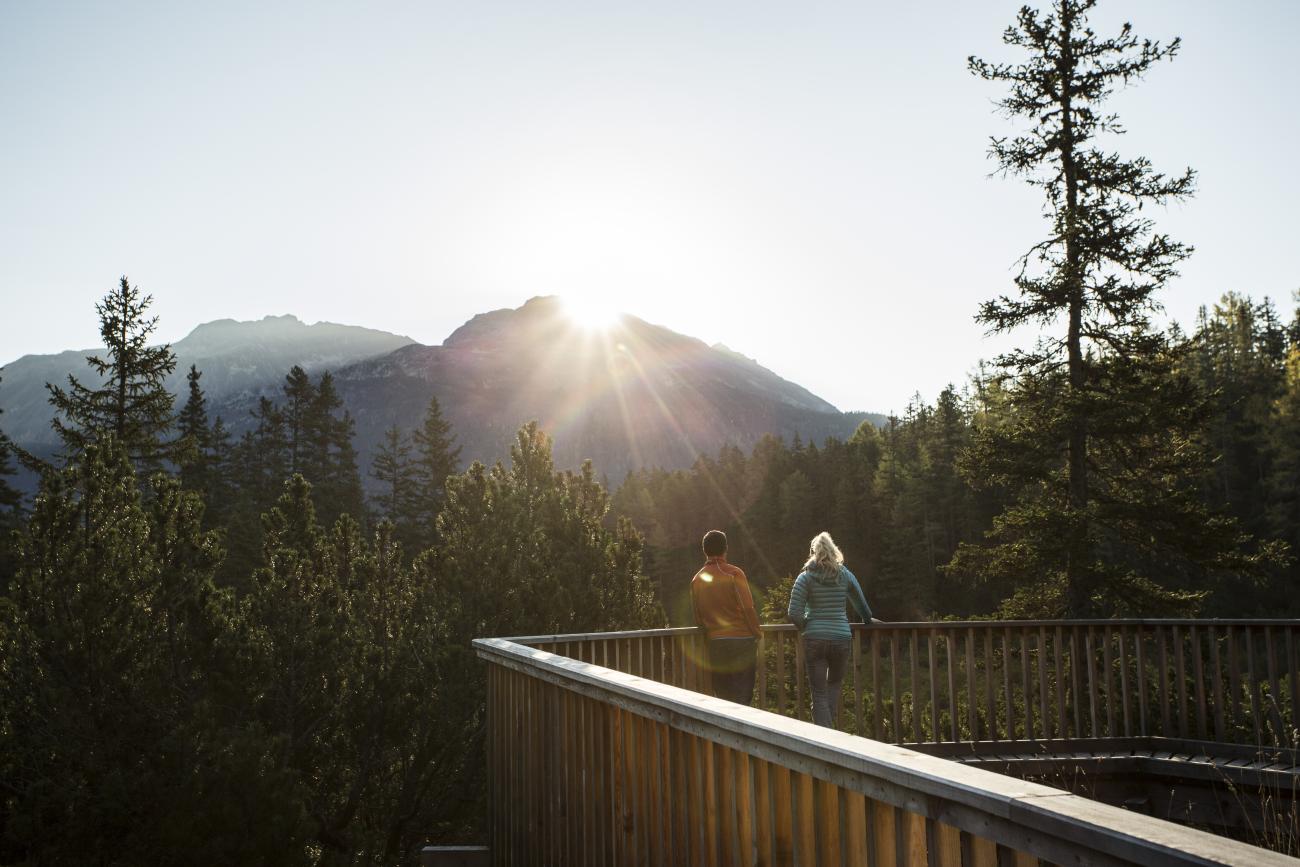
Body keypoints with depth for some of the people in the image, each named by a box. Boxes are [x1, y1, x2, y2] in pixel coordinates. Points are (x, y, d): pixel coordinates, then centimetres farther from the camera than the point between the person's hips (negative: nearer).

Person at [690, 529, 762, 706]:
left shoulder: (697, 579, 7)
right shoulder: (734, 573, -7)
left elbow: (697, 618, 9)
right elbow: (748, 607, -11)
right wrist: (756, 633, 0)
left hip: (715, 643, 4)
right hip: (741, 639, -4)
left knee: (723, 695, 11)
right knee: (742, 694, 0)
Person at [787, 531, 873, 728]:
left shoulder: (805, 577, -2)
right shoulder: (845, 575, 5)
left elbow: (794, 614, -9)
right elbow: (862, 604, 17)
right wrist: (867, 621, 37)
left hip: (815, 639, -2)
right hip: (841, 638, 2)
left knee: (819, 694, 5)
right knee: (834, 683, 24)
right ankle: (827, 725, 12)